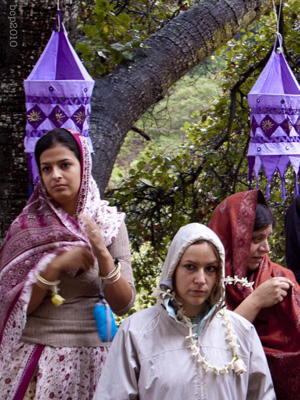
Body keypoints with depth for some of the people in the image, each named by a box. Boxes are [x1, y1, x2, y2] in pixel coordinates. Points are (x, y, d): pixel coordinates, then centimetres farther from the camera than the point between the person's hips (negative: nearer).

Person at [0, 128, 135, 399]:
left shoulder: (109, 223, -2)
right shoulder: (26, 225, -2)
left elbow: (123, 305, -7)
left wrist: (102, 253, -20)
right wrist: (55, 264, -19)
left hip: (88, 356, 0)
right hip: (31, 355, 0)